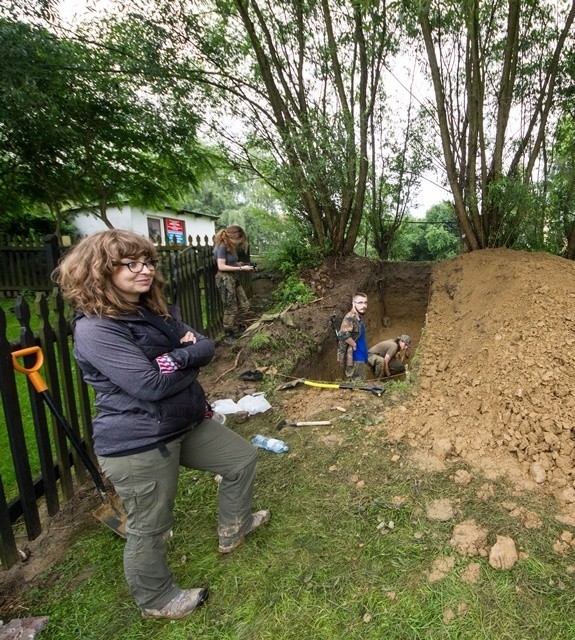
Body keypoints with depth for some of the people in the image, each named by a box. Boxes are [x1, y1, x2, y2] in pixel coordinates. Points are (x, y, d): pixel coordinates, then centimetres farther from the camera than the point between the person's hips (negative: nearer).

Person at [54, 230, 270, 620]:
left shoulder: (154, 310, 5)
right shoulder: (95, 328, -21)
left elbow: (206, 348, 1)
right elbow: (151, 384, -28)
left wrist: (175, 358, -19)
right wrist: (188, 360, -12)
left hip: (185, 425, 9)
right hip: (137, 444, -9)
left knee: (243, 458, 19)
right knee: (150, 528, 11)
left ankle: (233, 530, 43)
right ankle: (156, 600, 41)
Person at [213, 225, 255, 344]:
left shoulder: (230, 246, 12)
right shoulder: (221, 247, -15)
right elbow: (221, 267, -21)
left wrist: (240, 264, 0)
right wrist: (240, 268, -20)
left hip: (234, 278, 9)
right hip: (225, 280, -9)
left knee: (244, 305, 12)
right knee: (231, 308, -1)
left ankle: (237, 326, 31)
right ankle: (228, 334, 13)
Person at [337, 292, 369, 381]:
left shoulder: (359, 318, 11)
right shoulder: (350, 317, -19)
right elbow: (343, 334, -34)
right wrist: (355, 345, -21)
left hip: (360, 358, 10)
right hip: (354, 358, -10)